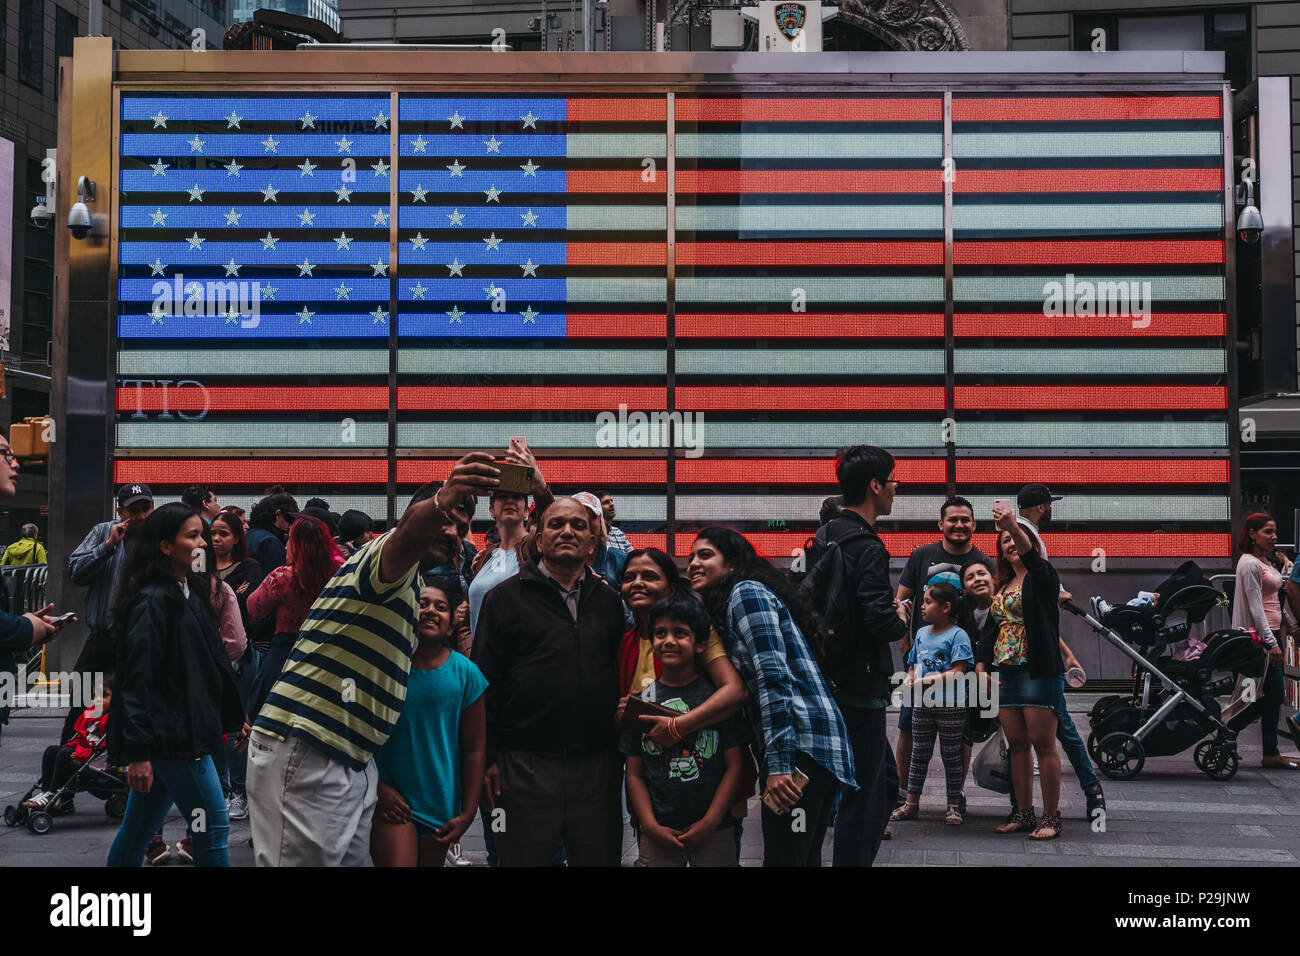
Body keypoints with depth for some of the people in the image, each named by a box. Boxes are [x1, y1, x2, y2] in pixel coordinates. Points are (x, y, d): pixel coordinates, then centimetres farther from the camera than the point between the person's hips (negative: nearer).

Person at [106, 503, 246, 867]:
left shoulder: (191, 591, 14)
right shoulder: (153, 601, -14)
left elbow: (209, 663, 20)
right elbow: (137, 680, -17)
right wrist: (138, 752, -20)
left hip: (186, 731, 9)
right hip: (171, 738, -9)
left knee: (139, 829, 13)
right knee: (214, 828, -4)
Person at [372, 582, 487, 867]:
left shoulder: (465, 673, -3)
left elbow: (474, 750, 1)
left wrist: (467, 814, -1)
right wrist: (378, 788, -7)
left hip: (441, 807, 2)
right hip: (390, 801, -2)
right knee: (398, 862, -20)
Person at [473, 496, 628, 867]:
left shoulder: (609, 601, 13)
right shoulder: (505, 598, 3)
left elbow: (622, 676, 15)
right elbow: (484, 683, 0)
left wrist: (622, 752, 10)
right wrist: (487, 759, -5)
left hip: (597, 767, 3)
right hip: (525, 769, -3)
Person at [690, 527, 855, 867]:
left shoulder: (745, 592, -5)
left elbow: (774, 677, -16)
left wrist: (777, 764, -22)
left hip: (799, 741, -10)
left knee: (783, 858, -10)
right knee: (804, 859, 14)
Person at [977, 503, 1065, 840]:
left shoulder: (1042, 577, -2)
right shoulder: (1001, 587, 18)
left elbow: (1030, 552, -24)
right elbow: (989, 630, 19)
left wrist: (1013, 525, -43)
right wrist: (981, 668, 7)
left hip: (1039, 671, -7)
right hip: (1005, 673, 7)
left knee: (1043, 744, -6)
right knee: (1017, 745, 8)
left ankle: (1051, 817, -1)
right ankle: (1024, 813, 14)